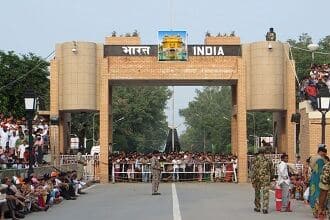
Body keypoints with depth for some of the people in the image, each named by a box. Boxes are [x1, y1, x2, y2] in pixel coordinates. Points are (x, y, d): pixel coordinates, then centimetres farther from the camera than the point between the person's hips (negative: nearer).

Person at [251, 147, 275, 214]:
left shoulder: (255, 160, -5)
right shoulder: (268, 160, 4)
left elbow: (254, 171, -11)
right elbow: (272, 170, 10)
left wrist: (253, 181, -8)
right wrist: (271, 178, 24)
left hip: (258, 178, -1)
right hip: (266, 179, 1)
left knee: (257, 193, 15)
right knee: (266, 194, -2)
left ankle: (257, 207, 25)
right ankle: (265, 208, -13)